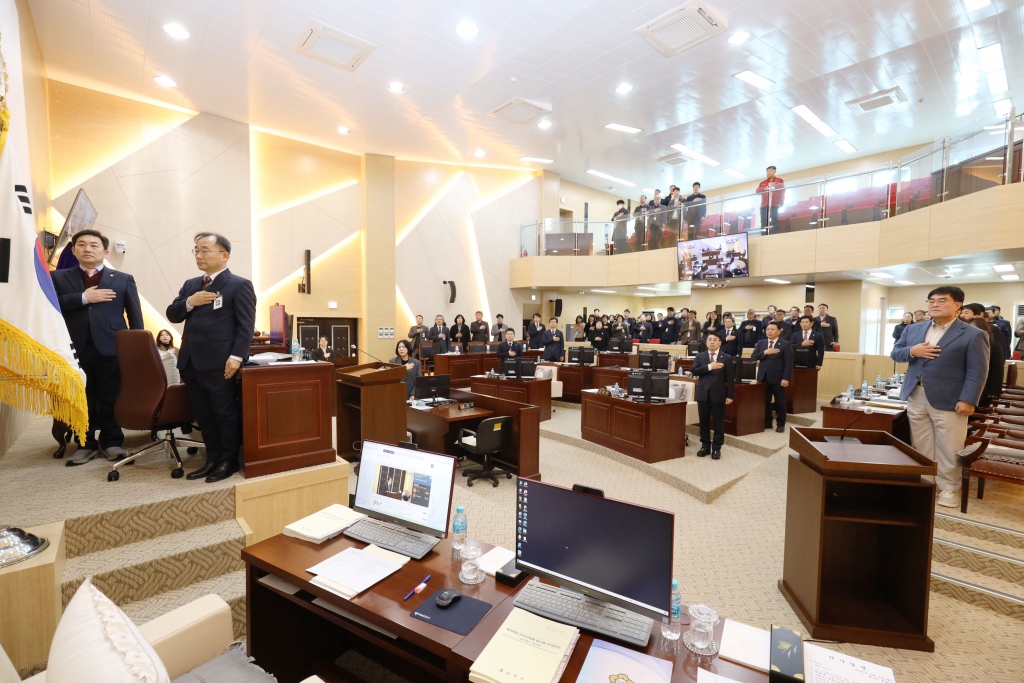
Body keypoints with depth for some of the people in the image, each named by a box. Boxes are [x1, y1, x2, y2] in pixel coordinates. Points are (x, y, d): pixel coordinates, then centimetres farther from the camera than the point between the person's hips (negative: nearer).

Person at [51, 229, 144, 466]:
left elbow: (135, 316, 5)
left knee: (111, 399, 4)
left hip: (111, 348, -2)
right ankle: (86, 444, 20)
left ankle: (111, 442, 16)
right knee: (81, 401, 9)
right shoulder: (58, 278, 12)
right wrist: (83, 298, -12)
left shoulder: (123, 279, 8)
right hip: (76, 349, 2)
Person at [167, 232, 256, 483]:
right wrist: (189, 302, -6)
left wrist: (236, 356, -19)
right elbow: (172, 315, 15)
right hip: (191, 361, 7)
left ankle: (229, 460, 15)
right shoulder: (190, 285, 19)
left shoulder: (239, 285, -4)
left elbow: (245, 325, -11)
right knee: (203, 415, 12)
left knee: (225, 413, 2)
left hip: (219, 363, -7)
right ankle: (213, 459, 24)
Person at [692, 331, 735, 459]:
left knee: (718, 422, 5)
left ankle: (717, 448, 17)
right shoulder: (700, 356, 6)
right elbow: (694, 371, -8)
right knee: (704, 421, 10)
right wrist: (709, 367, -19)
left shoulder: (726, 358, 0)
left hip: (718, 394, -2)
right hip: (703, 393, 2)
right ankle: (705, 445, 22)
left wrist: (729, 395, -7)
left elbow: (730, 378, -2)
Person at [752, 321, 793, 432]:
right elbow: (753, 357, 2)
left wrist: (786, 378, -15)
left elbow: (788, 363, -8)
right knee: (765, 402, 9)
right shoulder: (761, 343, 10)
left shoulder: (785, 344, -4)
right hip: (763, 378, 4)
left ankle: (780, 424, 18)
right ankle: (767, 423, 21)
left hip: (778, 378, -4)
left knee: (780, 402, 6)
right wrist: (765, 352, -14)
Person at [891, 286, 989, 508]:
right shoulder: (913, 329, 10)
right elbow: (895, 353, 11)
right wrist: (912, 351, -11)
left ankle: (948, 489, 19)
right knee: (921, 446, 14)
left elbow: (977, 372, -7)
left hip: (948, 400, -4)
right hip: (916, 397, 4)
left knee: (948, 449, 5)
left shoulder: (973, 335, -4)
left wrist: (968, 400, -15)